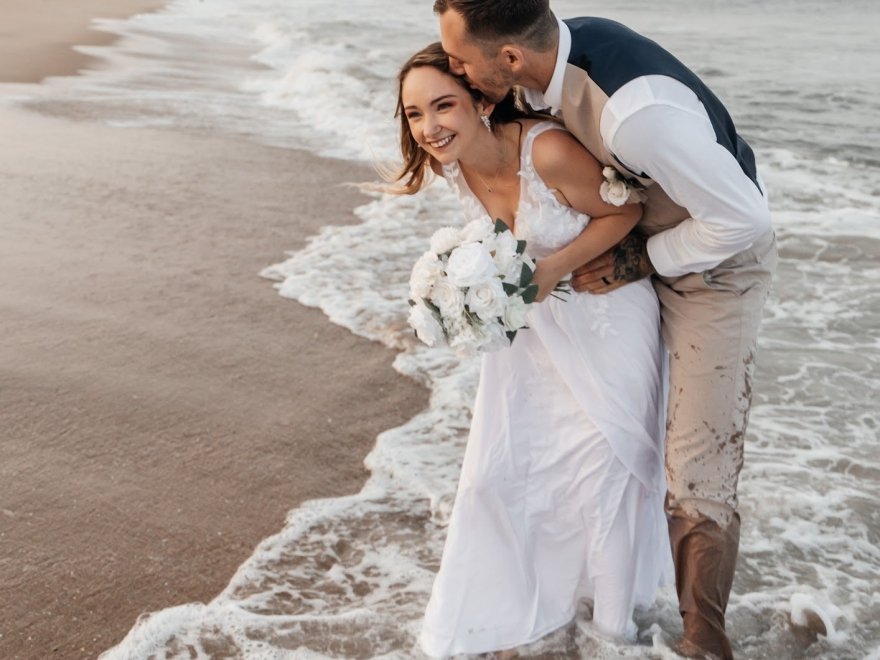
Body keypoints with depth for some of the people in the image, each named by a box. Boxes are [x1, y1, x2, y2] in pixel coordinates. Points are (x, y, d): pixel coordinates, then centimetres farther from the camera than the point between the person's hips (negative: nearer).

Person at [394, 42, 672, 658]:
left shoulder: (548, 151, -31)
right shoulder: (450, 165, -11)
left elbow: (624, 211, -17)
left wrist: (554, 268, -26)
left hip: (604, 312, -5)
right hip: (530, 315, 6)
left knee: (602, 466, 3)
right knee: (495, 469, 6)